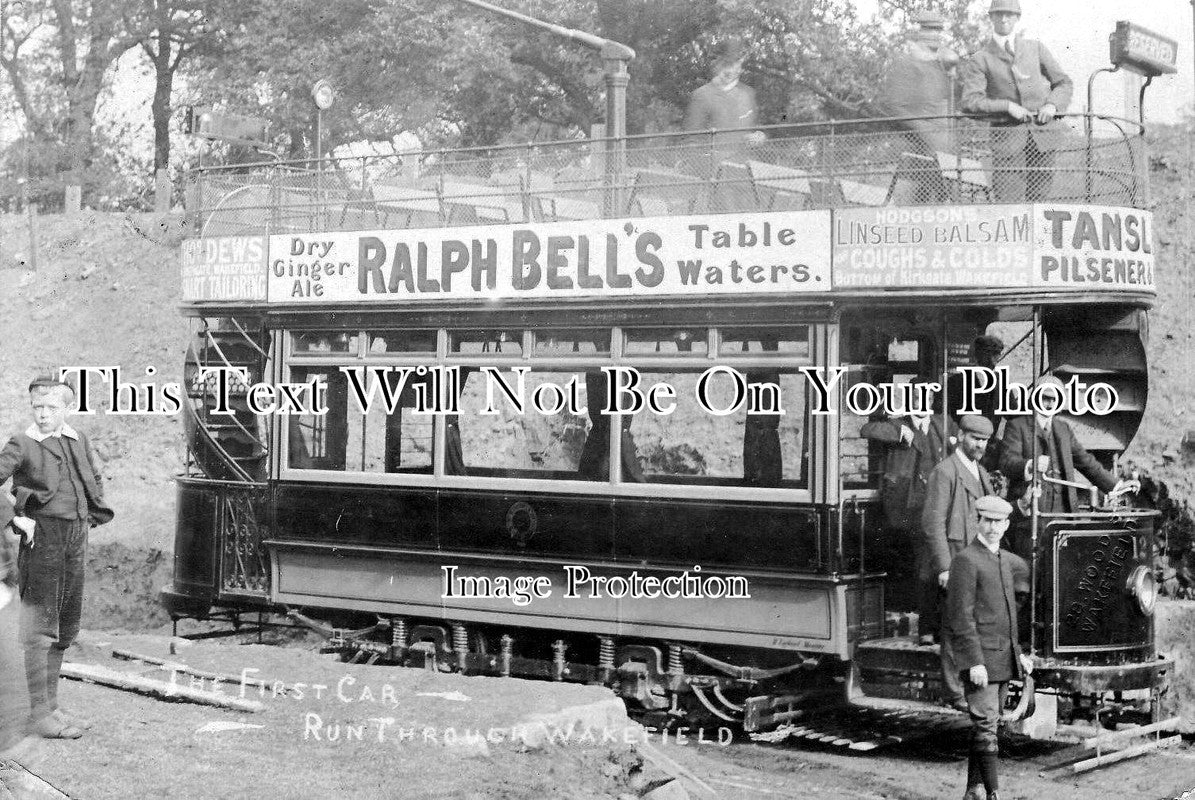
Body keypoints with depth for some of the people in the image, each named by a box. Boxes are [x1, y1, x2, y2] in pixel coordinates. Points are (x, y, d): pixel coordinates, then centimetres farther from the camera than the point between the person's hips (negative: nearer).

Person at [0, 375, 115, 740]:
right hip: (42, 536, -7)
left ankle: (49, 705, 21)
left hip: (76, 537, 7)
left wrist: (93, 515, 16)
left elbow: (95, 480, 28)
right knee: (40, 627, -7)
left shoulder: (78, 440, 13)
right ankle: (40, 714, -5)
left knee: (66, 627, 11)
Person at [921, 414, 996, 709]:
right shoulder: (945, 472, -8)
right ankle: (955, 692, 1)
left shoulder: (981, 472, 19)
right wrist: (943, 567, -18)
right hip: (954, 560, -8)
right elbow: (933, 523, -13)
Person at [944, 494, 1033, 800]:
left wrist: (1019, 652, 19)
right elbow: (962, 616, -15)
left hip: (1004, 658, 8)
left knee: (987, 725, 10)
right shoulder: (966, 560, -10)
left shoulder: (1007, 560, 16)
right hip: (980, 657, -8)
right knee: (986, 725, -10)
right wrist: (975, 662, -21)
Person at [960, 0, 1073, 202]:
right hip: (1008, 135, -3)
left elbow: (1064, 83, 17)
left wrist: (1052, 104, -4)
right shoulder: (980, 60, 5)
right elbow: (970, 101, -7)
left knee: (1039, 197, 3)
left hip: (1043, 132, 3)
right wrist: (1007, 105, -18)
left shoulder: (1036, 48, 15)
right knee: (1008, 201, -10)